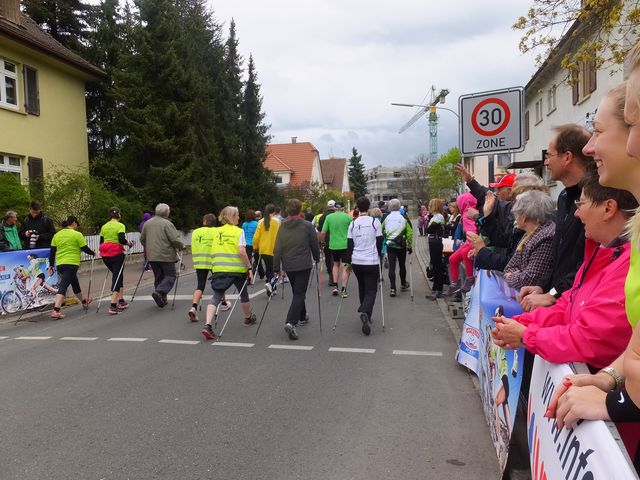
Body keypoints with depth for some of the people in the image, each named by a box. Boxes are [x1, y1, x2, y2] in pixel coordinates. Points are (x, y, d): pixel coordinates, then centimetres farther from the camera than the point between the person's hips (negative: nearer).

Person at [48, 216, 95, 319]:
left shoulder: (57, 235, 12)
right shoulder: (77, 234, -6)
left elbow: (52, 251, 9)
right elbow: (84, 248, -4)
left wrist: (51, 265, 12)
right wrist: (93, 253, 15)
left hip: (59, 264, 7)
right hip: (71, 264, -7)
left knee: (75, 284, 23)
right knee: (63, 287, -11)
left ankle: (84, 302, 43)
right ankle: (56, 310, -21)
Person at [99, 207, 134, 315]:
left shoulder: (104, 226, 12)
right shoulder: (120, 225, -6)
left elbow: (101, 242, 13)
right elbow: (122, 240, -19)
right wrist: (129, 243, -1)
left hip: (105, 255, 6)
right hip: (117, 254, -6)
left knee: (118, 277, 20)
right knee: (117, 278, -2)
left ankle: (121, 301, 22)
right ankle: (113, 306, -9)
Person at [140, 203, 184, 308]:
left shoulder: (147, 223, 10)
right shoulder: (166, 223, -12)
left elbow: (142, 239, 19)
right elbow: (175, 239, -17)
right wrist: (181, 246, 2)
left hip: (152, 256, 7)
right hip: (166, 256, -6)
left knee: (158, 277, 16)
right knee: (170, 276, 3)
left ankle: (162, 299, 16)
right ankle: (159, 291, -18)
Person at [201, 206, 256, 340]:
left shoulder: (217, 231, 9)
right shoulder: (238, 231, -5)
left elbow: (213, 251, 9)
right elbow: (241, 252, -14)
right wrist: (249, 267, -8)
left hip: (218, 268, 3)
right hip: (237, 268, -3)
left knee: (216, 296, 0)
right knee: (243, 293, 19)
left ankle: (207, 325, -18)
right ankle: (248, 318, 39)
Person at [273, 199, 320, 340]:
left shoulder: (282, 227, 2)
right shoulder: (307, 226, -9)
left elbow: (277, 249, 1)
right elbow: (315, 245, -2)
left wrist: (276, 267, 7)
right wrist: (317, 258, 15)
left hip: (288, 266, 4)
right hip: (303, 265, -4)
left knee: (297, 292, 21)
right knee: (299, 294, -4)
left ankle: (302, 316, 37)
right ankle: (291, 322, -19)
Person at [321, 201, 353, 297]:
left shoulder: (329, 217, 2)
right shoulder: (348, 217, -3)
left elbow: (323, 233, 0)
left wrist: (322, 242, 16)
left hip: (333, 245, 3)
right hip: (345, 245, -3)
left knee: (336, 264, 21)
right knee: (346, 267, 2)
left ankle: (335, 286, 15)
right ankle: (343, 289, -1)